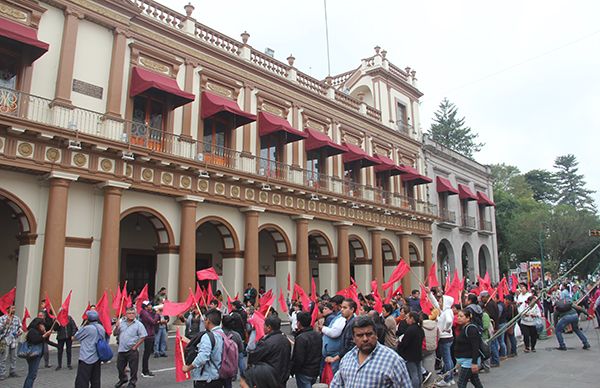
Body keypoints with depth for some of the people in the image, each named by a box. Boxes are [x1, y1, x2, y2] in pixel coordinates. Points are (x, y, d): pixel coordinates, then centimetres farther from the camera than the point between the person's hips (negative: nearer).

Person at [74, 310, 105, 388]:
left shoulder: (87, 328, -15)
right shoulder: (101, 328, 6)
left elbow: (76, 336, -2)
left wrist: (82, 326, 8)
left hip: (86, 359, -7)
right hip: (97, 358, 7)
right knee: (96, 382, 14)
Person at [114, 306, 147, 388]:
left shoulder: (138, 324, -8)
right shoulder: (121, 322, 3)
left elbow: (143, 337, -8)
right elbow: (114, 334, 6)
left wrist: (135, 346, -10)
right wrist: (116, 327, -12)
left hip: (132, 350, -4)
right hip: (121, 349, 4)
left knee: (133, 368, 5)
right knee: (120, 366, 18)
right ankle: (122, 379, 42)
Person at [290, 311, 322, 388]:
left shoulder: (301, 338, -23)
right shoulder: (318, 335, 3)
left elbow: (298, 359, -21)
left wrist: (292, 370, -9)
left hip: (304, 373, -8)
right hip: (315, 371, 8)